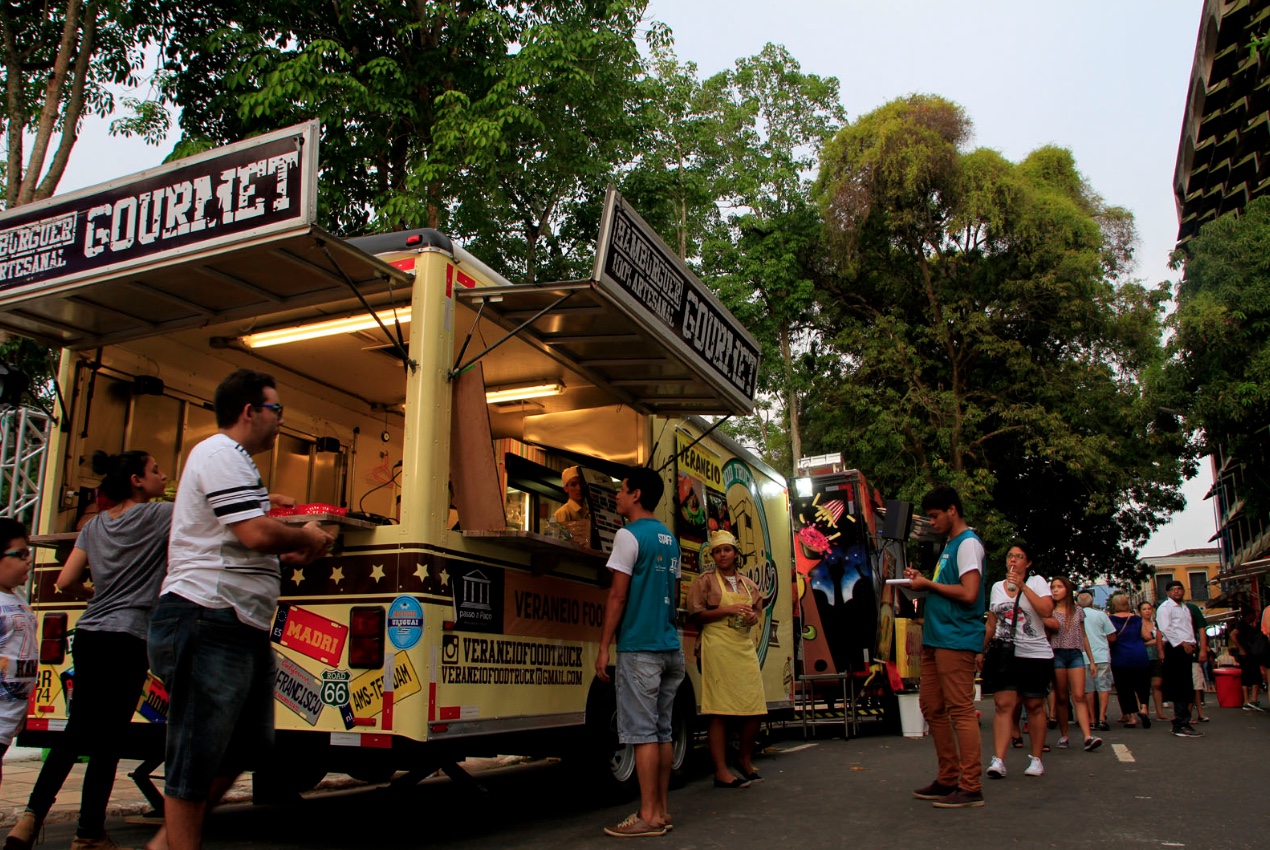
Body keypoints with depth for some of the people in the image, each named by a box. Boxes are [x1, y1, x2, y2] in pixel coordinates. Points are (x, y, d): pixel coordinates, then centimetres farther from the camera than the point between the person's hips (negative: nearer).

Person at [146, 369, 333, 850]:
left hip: (240, 627, 11)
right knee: (198, 755, -3)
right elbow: (256, 533, -23)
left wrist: (288, 553, 15)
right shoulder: (221, 455, -11)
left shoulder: (232, 460, 24)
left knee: (250, 743, 15)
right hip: (209, 621, -11)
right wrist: (306, 537, -4)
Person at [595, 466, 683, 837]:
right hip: (669, 647, 8)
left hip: (640, 648, -8)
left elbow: (618, 595, -12)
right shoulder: (669, 539, 15)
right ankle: (661, 810, 16)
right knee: (661, 731, 11)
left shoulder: (629, 535, -9)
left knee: (642, 732, -4)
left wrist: (603, 647, -9)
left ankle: (648, 816, -1)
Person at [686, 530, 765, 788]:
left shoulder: (748, 584, 17)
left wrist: (754, 616, 3)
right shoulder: (706, 580, 2)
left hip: (745, 646, 6)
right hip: (718, 648, -5)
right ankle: (721, 772, 0)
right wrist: (727, 610, -13)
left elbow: (758, 609, 27)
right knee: (720, 711, -6)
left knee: (756, 708, 3)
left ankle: (746, 759, 25)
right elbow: (695, 615, -4)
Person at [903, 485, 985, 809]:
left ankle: (970, 787, -1)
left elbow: (968, 593, -20)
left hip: (957, 640, -10)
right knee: (931, 707, 12)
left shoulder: (968, 543, -10)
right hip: (936, 638, 10)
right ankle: (948, 779, 21)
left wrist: (928, 584, -10)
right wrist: (922, 581, 7)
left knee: (960, 710, -7)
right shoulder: (950, 544, 20)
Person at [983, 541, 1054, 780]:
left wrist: (1022, 586, -17)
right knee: (1003, 704, -9)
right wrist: (982, 650, 15)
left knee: (1035, 706, 5)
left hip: (1035, 655, -2)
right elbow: (991, 623, 18)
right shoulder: (997, 587, 12)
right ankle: (998, 761, -15)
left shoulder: (1037, 582, 1)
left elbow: (1046, 610, -16)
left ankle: (1036, 759, 18)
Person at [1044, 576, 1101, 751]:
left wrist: (1091, 659, 13)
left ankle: (1087, 736, -19)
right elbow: (1054, 626, -9)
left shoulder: (1078, 611, 12)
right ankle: (1063, 736, 9)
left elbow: (1083, 636, 15)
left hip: (1076, 654, 1)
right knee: (1061, 698, 2)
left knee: (1079, 696, -10)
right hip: (1057, 654, -1)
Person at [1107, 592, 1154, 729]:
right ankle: (1144, 708, -10)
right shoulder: (1137, 618, 7)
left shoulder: (1111, 619, -3)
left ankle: (1131, 717, 1)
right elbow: (1147, 636, 4)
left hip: (1121, 658, -3)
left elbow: (1112, 638, -12)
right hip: (1140, 656, 3)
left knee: (1124, 688, 5)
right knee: (1142, 684, 13)